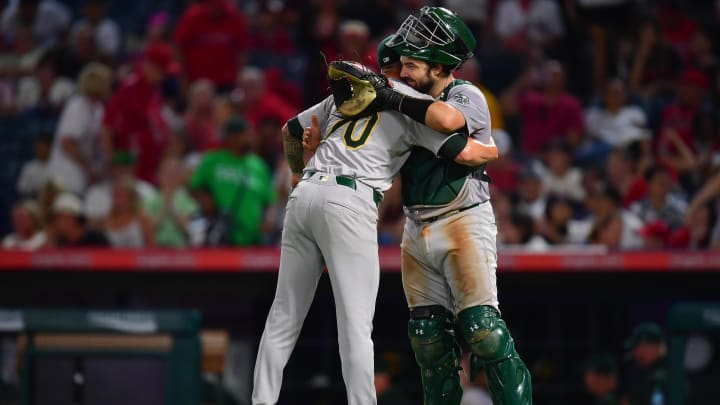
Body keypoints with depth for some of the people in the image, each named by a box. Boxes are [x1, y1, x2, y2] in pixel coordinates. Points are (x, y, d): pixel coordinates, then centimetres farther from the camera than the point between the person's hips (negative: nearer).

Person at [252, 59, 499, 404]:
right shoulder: (415, 103, 5)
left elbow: (289, 130, 35)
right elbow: (465, 154, -2)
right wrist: (491, 149, 21)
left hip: (304, 193, 6)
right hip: (349, 202, -6)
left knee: (285, 314, 10)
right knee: (355, 323, -7)